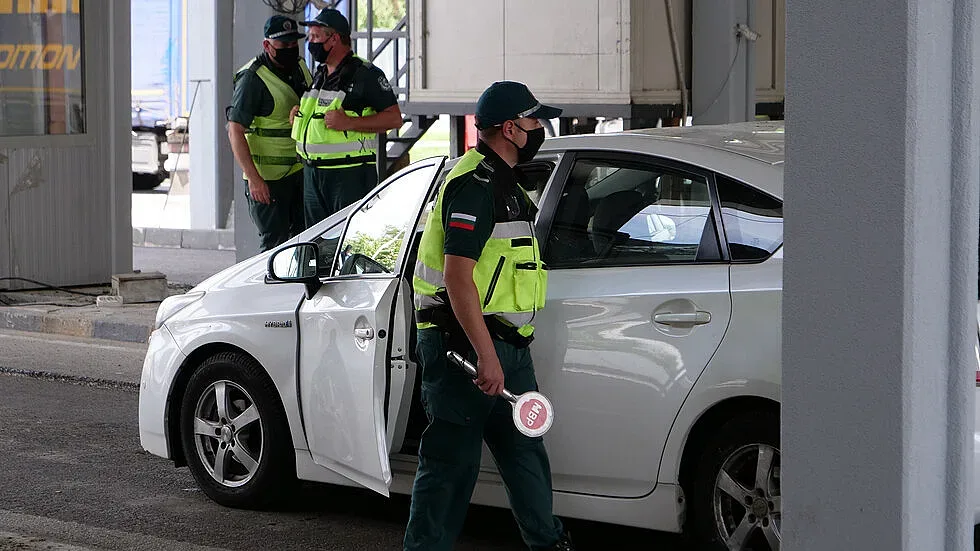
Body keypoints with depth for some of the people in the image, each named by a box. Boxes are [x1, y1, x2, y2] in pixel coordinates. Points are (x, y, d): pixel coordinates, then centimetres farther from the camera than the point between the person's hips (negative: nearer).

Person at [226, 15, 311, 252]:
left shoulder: (300, 68, 8)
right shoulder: (253, 78, -15)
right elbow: (235, 131, -18)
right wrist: (254, 179, -23)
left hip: (301, 170, 7)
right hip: (268, 177, -7)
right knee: (275, 242, -7)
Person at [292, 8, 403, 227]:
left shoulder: (365, 74, -7)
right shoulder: (319, 75, 19)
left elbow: (394, 118, -12)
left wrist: (348, 123, -20)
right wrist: (300, 114, 13)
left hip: (350, 176, -8)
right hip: (312, 174, 8)